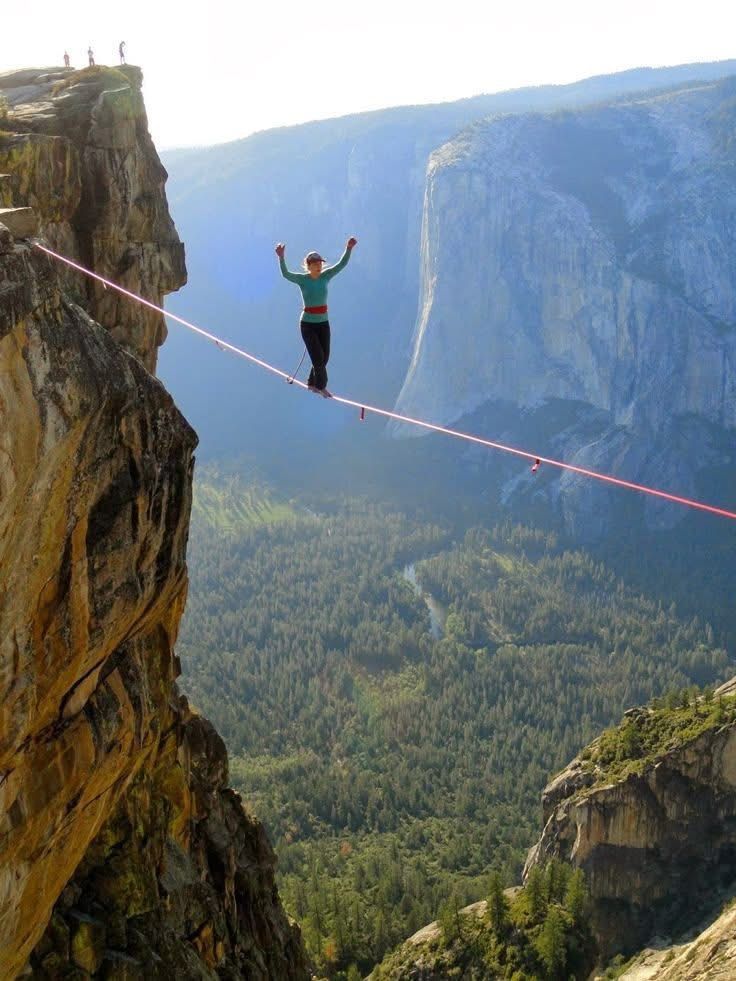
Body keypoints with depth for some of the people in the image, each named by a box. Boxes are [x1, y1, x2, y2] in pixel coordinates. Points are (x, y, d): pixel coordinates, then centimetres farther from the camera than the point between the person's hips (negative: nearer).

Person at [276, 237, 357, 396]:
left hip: (323, 323, 5)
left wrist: (349, 249, -23)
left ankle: (312, 383, 31)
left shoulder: (325, 276, 0)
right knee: (318, 357, -9)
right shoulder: (302, 279, -11)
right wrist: (281, 257, -43)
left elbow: (341, 265, -9)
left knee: (324, 357, 11)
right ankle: (321, 386, 9)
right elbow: (286, 274, -27)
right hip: (308, 324, -5)